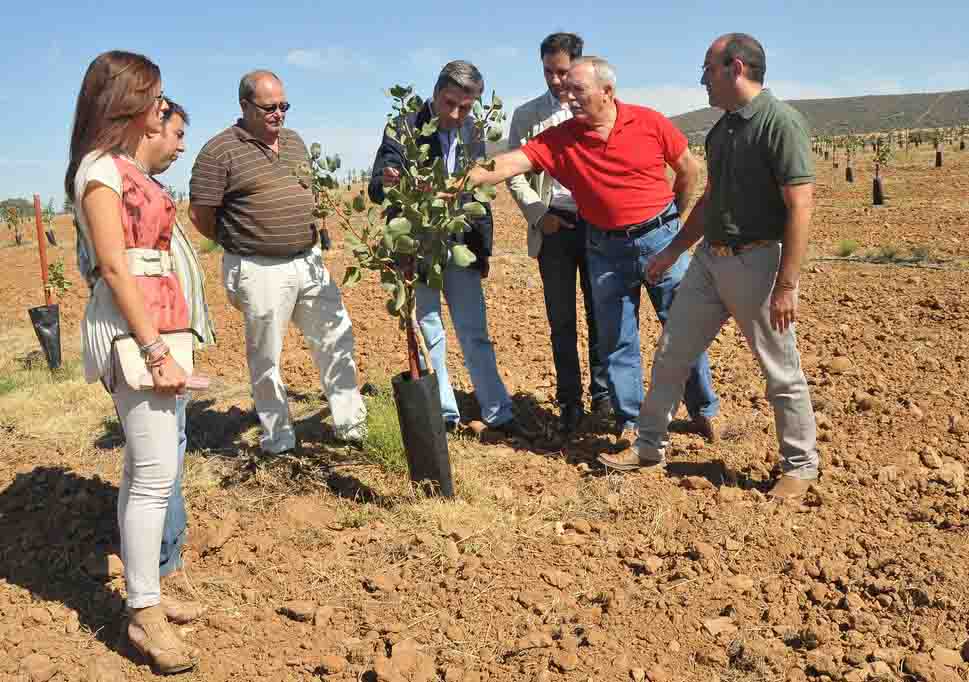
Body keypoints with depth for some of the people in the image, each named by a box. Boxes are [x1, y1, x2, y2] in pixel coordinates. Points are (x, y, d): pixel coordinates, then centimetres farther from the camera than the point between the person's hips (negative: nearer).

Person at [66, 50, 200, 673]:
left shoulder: (126, 166, 18)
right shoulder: (101, 167, -8)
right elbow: (114, 268, -16)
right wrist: (156, 351, -19)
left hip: (155, 320, 9)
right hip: (129, 324, -9)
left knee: (145, 467, 11)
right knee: (156, 470, -8)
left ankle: (144, 595, 20)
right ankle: (146, 615, 1)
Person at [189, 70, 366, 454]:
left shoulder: (294, 142, 12)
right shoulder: (219, 152, -9)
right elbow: (200, 214, -8)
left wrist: (312, 232, 10)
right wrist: (242, 243, 3)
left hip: (309, 262, 6)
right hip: (261, 271, -6)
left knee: (336, 340, 8)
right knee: (265, 357, 6)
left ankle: (351, 423, 21)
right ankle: (278, 439, 20)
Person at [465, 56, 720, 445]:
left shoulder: (649, 123, -8)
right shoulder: (558, 139, -6)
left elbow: (688, 168, 4)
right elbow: (512, 163, -16)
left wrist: (672, 217, 9)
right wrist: (469, 179, -31)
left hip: (660, 238, -1)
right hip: (606, 250, 2)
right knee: (616, 340, 7)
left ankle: (704, 410, 25)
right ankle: (630, 421, 21)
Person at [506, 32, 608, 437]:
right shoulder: (526, 115, 6)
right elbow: (515, 174, 4)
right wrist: (539, 215, -7)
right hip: (554, 226, 0)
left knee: (601, 315, 7)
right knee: (561, 322, 4)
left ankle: (602, 394, 21)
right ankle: (569, 403, 13)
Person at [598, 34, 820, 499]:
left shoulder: (780, 122, -13)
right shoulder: (720, 130, 13)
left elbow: (800, 207, -18)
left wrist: (786, 285, -22)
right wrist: (674, 251, 25)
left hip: (757, 262, -8)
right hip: (710, 259, 8)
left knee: (781, 372, 4)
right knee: (671, 353, 11)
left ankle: (800, 466, 22)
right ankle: (651, 447, 25)